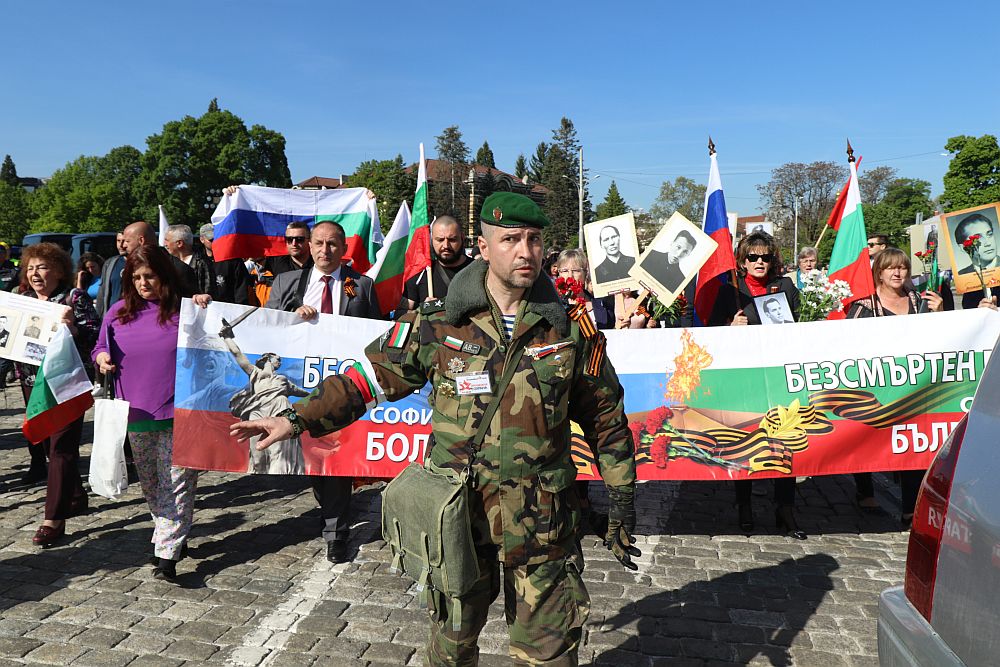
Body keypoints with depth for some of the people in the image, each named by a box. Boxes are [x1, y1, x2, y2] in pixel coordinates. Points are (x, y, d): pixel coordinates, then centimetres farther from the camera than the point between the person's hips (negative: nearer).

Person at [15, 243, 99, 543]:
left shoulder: (75, 298, -7)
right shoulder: (22, 300, 11)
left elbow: (93, 338, -13)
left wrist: (73, 327, -31)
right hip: (33, 381, 7)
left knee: (62, 447, -5)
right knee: (46, 443, 17)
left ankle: (54, 519, -2)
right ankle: (74, 497, 36)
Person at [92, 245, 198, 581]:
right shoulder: (118, 313, 8)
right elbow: (101, 348, 20)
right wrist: (101, 357, -3)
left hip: (178, 413, -5)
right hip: (137, 414, 5)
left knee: (175, 484, -6)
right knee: (150, 485, 17)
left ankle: (167, 554, -3)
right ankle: (173, 534, 36)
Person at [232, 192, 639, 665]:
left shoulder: (571, 329, -4)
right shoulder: (439, 322, -5)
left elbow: (606, 418, 5)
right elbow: (372, 376, 2)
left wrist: (622, 501, 7)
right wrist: (297, 418, -5)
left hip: (542, 520, 0)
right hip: (457, 507, 1)